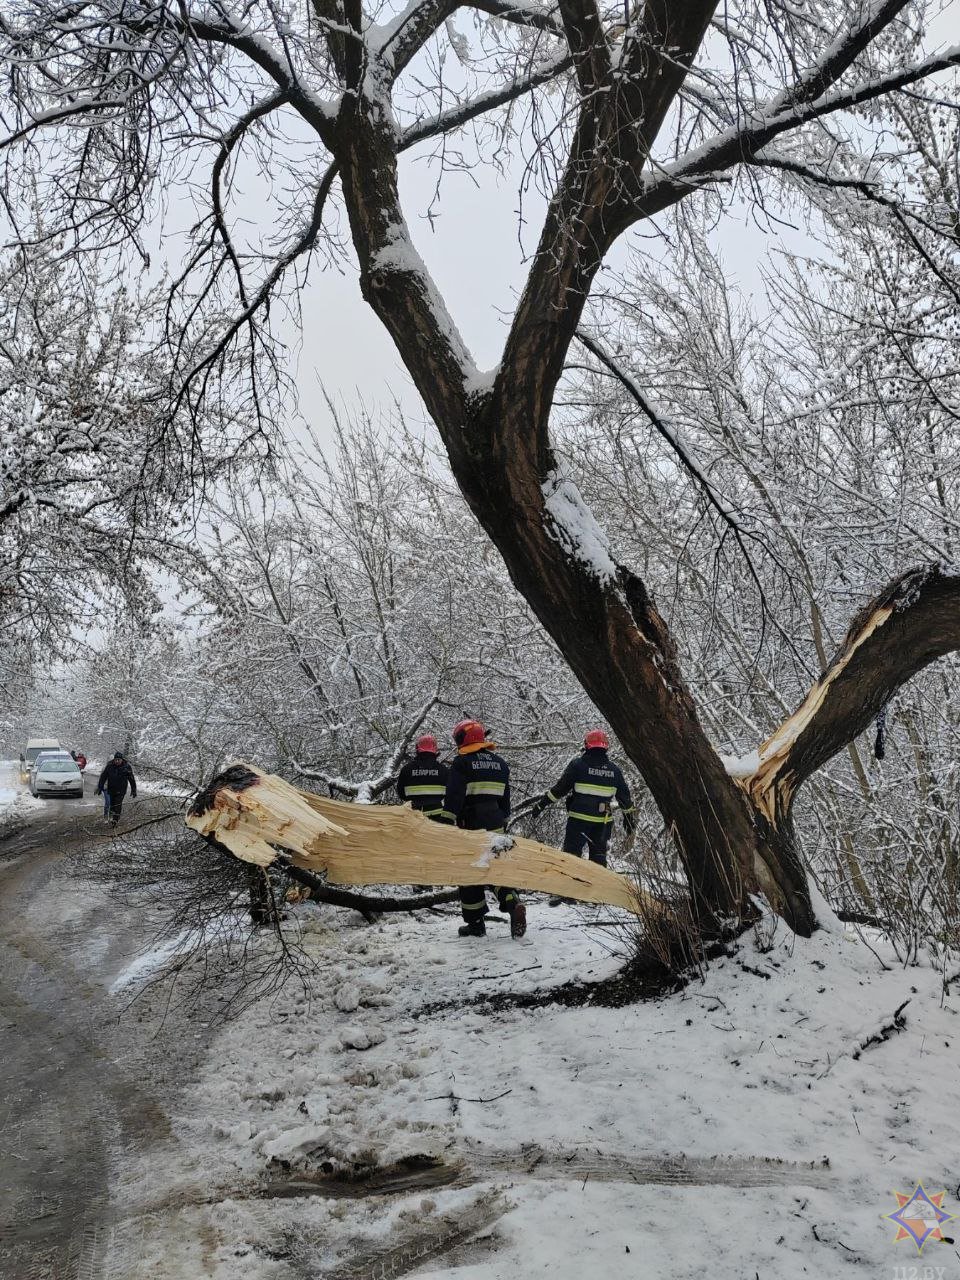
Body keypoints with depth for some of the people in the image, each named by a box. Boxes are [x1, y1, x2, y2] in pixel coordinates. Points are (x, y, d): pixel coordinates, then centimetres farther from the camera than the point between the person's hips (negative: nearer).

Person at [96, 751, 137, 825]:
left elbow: (132, 779, -2)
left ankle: (115, 819, -9)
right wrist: (100, 788, 0)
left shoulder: (126, 767, -10)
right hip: (111, 789, 2)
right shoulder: (109, 766, -8)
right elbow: (103, 777, 0)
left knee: (118, 804, -11)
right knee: (112, 803, 10)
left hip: (121, 790, -2)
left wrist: (134, 790, -1)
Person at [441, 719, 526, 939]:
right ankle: (513, 903, -11)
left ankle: (475, 923, 9)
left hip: (471, 826, -5)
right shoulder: (500, 763, 13)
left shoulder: (462, 763, -7)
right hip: (495, 826, 5)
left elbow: (453, 797, -15)